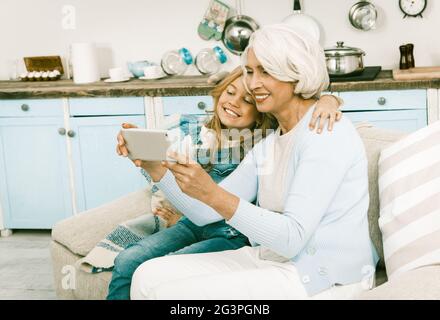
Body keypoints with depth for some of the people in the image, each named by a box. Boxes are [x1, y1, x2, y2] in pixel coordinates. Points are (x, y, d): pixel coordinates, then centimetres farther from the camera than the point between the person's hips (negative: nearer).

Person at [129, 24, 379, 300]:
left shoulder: (327, 132, -14)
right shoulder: (267, 146, 13)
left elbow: (292, 238, -23)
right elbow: (206, 213, 8)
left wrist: (211, 193, -30)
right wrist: (154, 167, -5)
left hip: (324, 279, -8)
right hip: (271, 261, 8)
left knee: (169, 293, -15)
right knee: (149, 277, 0)